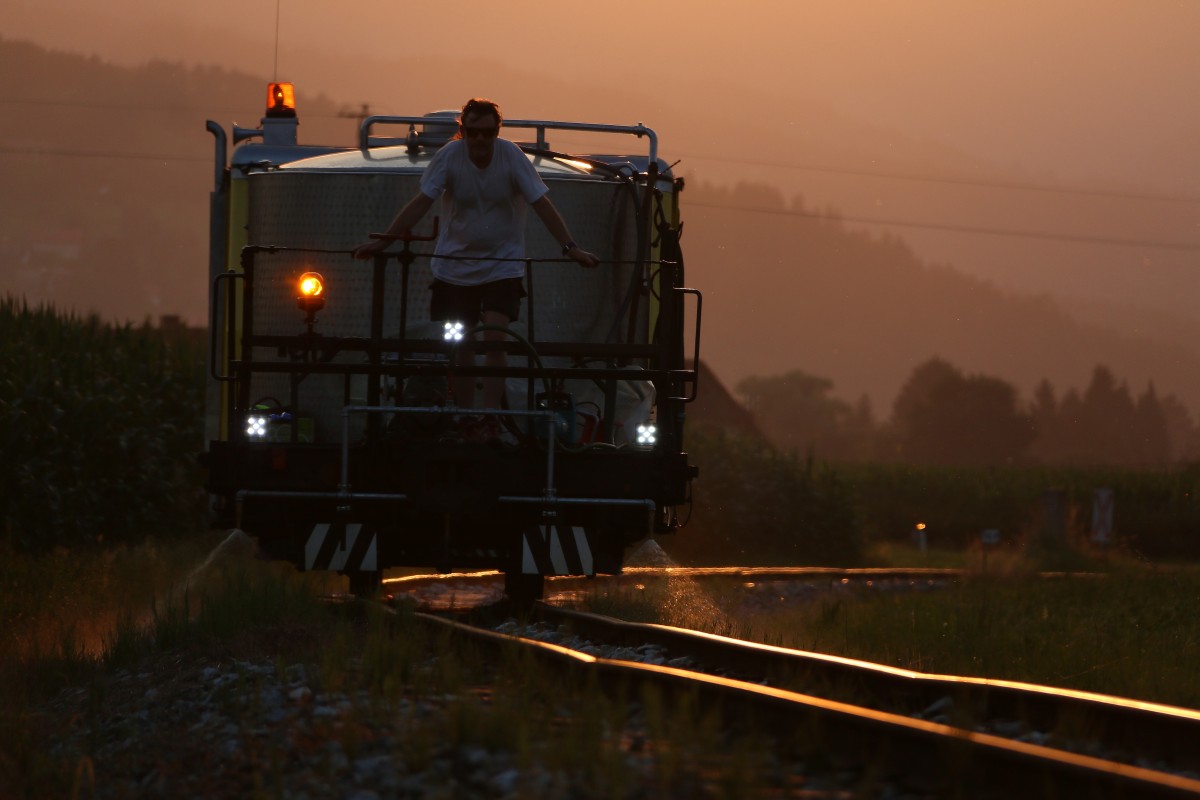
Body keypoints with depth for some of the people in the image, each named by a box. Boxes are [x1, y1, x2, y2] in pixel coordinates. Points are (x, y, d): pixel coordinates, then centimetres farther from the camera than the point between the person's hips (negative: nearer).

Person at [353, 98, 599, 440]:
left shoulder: (510, 156, -14)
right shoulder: (450, 155, -13)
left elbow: (541, 204, -13)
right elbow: (421, 202, -12)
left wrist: (571, 248, -20)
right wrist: (382, 242, -19)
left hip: (502, 266, -2)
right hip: (454, 266, 2)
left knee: (494, 340, -17)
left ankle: (490, 418, -18)